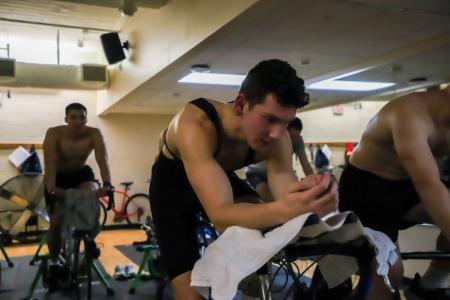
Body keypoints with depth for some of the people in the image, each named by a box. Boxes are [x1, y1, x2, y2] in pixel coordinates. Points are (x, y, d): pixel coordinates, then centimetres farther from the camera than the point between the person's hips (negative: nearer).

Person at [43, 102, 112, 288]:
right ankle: (54, 262, 19)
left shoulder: (94, 133, -22)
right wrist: (52, 190, -51)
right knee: (56, 223, -6)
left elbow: (102, 160, -32)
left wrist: (107, 185, -49)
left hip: (81, 174, 1)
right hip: (58, 176, -1)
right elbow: (50, 164, -35)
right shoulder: (54, 133, -26)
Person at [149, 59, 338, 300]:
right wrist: (283, 210, -70)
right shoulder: (196, 123, -42)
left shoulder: (277, 139, -26)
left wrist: (307, 201, -56)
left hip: (221, 175, 4)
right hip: (172, 182, -3)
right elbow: (220, 215, -51)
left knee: (259, 229, -25)